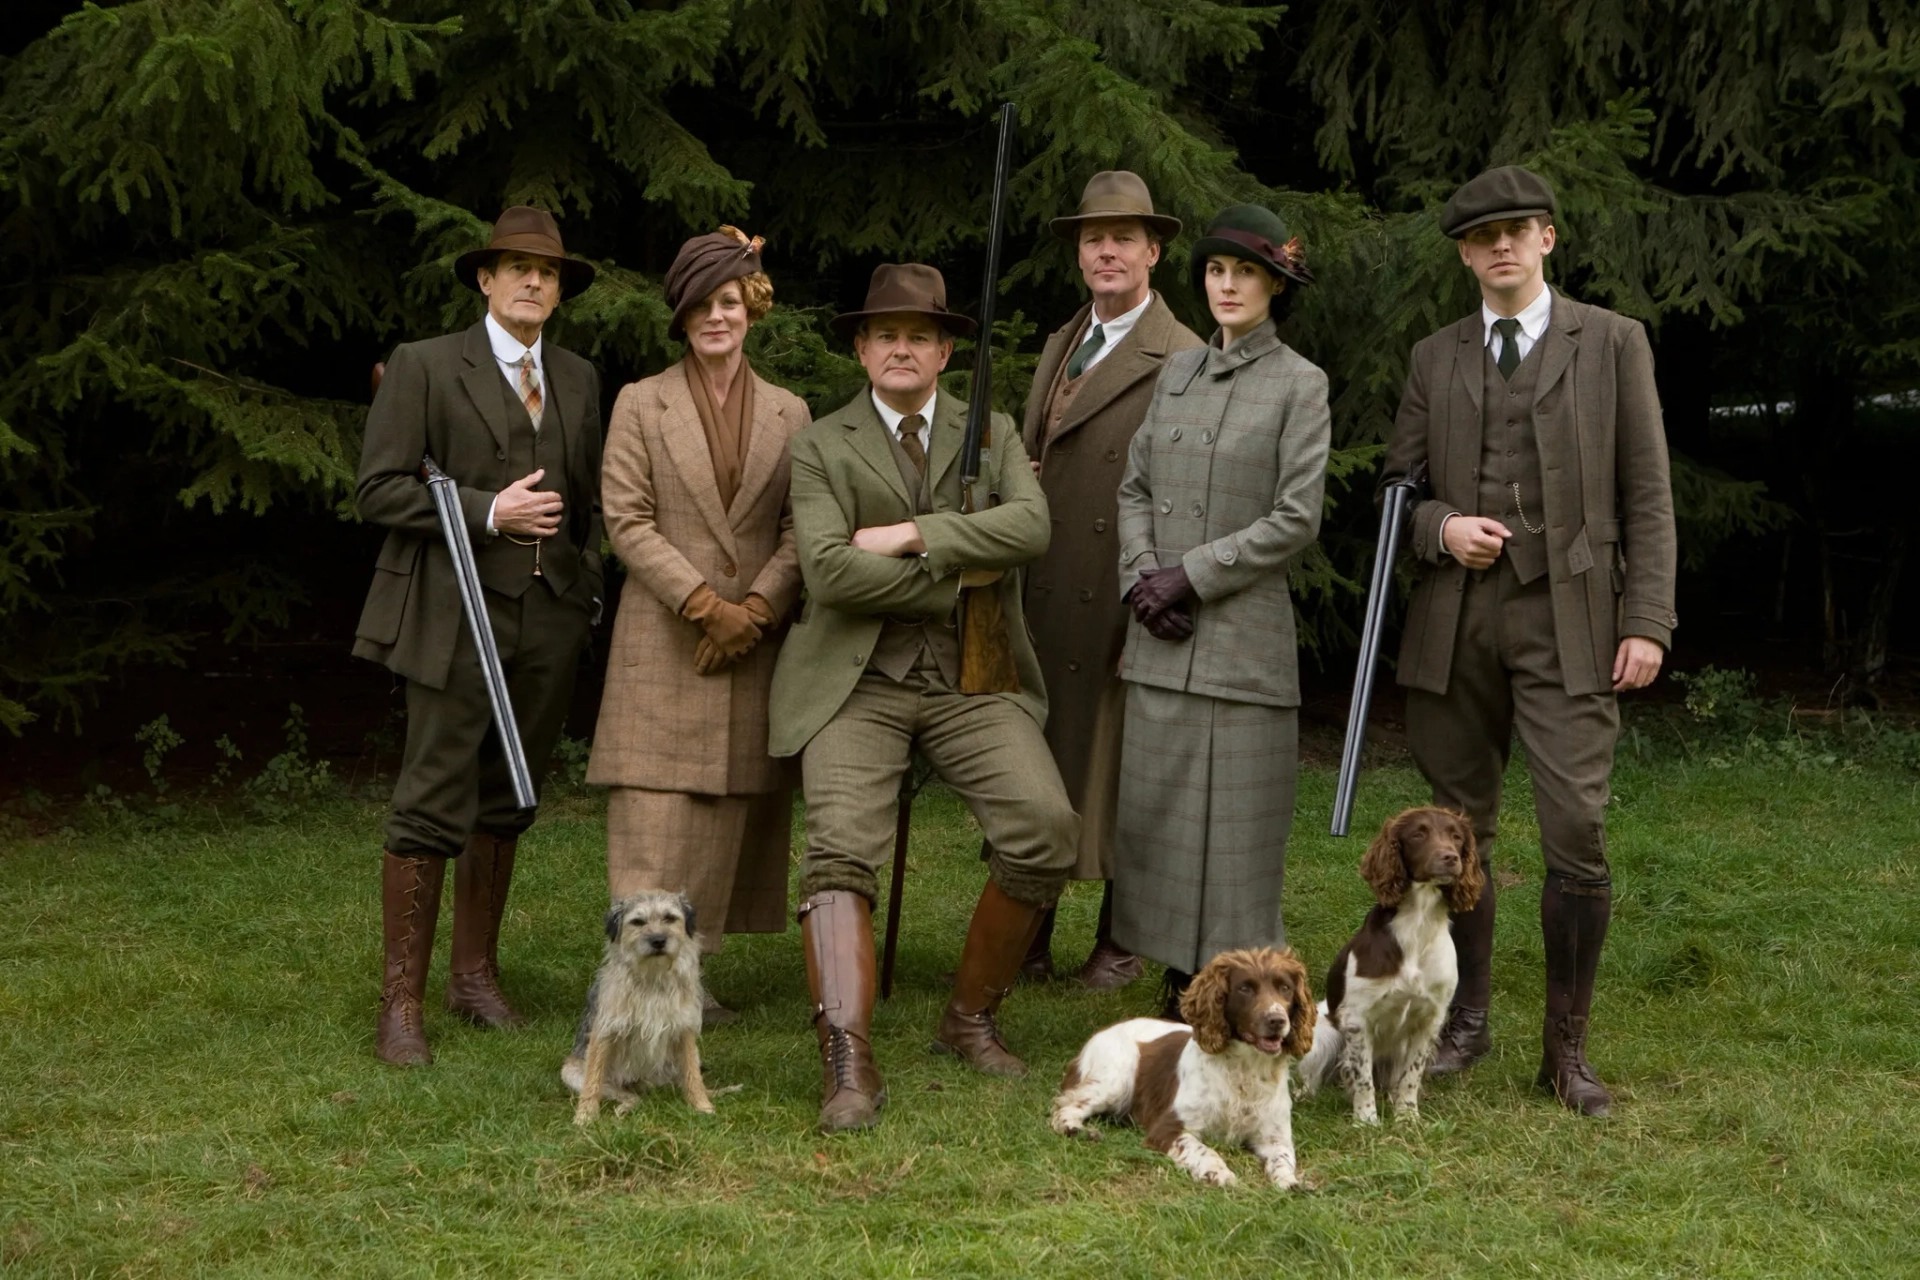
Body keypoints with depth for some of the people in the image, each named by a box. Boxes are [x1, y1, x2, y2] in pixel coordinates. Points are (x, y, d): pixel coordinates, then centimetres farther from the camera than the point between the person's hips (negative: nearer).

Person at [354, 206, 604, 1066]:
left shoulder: (578, 381, 15)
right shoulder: (425, 367, -1)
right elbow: (378, 489, -7)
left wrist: (589, 584, 11)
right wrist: (486, 511, -14)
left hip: (550, 617, 5)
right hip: (457, 610, -5)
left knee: (505, 804, 10)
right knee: (433, 808, -8)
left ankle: (475, 974, 23)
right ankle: (401, 1004, -1)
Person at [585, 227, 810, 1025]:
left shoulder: (789, 414, 11)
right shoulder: (641, 404, 5)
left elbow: (801, 530, 5)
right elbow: (627, 520, -3)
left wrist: (755, 609, -10)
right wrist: (703, 604, -12)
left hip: (753, 645, 3)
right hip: (663, 644, -2)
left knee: (728, 816, 2)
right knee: (654, 815, -8)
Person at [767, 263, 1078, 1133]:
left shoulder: (992, 434, 13)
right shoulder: (821, 448, 4)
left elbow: (1032, 525, -8)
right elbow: (830, 571, -12)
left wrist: (912, 535, -15)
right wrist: (955, 576, -10)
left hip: (971, 683, 2)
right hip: (856, 686, -2)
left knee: (1046, 827, -18)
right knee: (840, 849, -23)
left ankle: (970, 1016, 2)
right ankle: (847, 1063, -28)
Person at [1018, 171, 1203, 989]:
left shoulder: (1184, 359, -7)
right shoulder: (1060, 346, 17)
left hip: (1125, 603, -6)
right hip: (1045, 601, 6)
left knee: (1119, 768, 3)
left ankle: (1120, 944, 16)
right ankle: (1029, 942, 18)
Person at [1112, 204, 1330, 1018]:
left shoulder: (1300, 385, -2)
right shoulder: (1177, 373, 13)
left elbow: (1296, 520, -8)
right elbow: (1135, 487, 13)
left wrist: (1190, 574, -12)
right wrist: (1140, 575, -5)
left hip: (1243, 635, -5)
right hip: (1159, 638, 5)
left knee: (1235, 819, -3)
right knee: (1155, 812, 7)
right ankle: (1181, 986, 17)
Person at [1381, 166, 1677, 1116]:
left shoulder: (1612, 343, 5)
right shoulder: (1434, 359, 13)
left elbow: (1647, 494, 2)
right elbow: (1398, 486, 15)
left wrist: (1648, 620, -6)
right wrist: (1441, 529, -8)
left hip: (1569, 621, -3)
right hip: (1456, 621, 3)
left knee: (1577, 837, -10)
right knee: (1460, 832, 9)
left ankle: (1566, 1047, 2)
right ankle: (1465, 1019, 23)